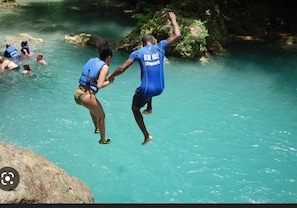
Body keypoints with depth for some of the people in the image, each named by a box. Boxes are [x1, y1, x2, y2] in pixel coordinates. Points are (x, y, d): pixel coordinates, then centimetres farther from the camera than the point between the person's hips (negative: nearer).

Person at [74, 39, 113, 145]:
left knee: (93, 107, 39)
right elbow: (99, 85, -18)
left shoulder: (92, 60, 10)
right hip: (86, 96, -7)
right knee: (101, 116, 19)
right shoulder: (105, 67, -9)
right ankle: (103, 139, 34)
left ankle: (97, 128, 55)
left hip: (77, 93, 7)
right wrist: (108, 82, 0)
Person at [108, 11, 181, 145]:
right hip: (159, 89, 4)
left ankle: (146, 135, 18)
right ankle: (149, 108, 39)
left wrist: (111, 76, 10)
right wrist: (173, 20, 19)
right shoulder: (160, 47, -1)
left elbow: (122, 68, -8)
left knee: (135, 109, 24)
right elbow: (177, 35, 5)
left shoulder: (137, 53, -5)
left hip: (146, 90, -4)